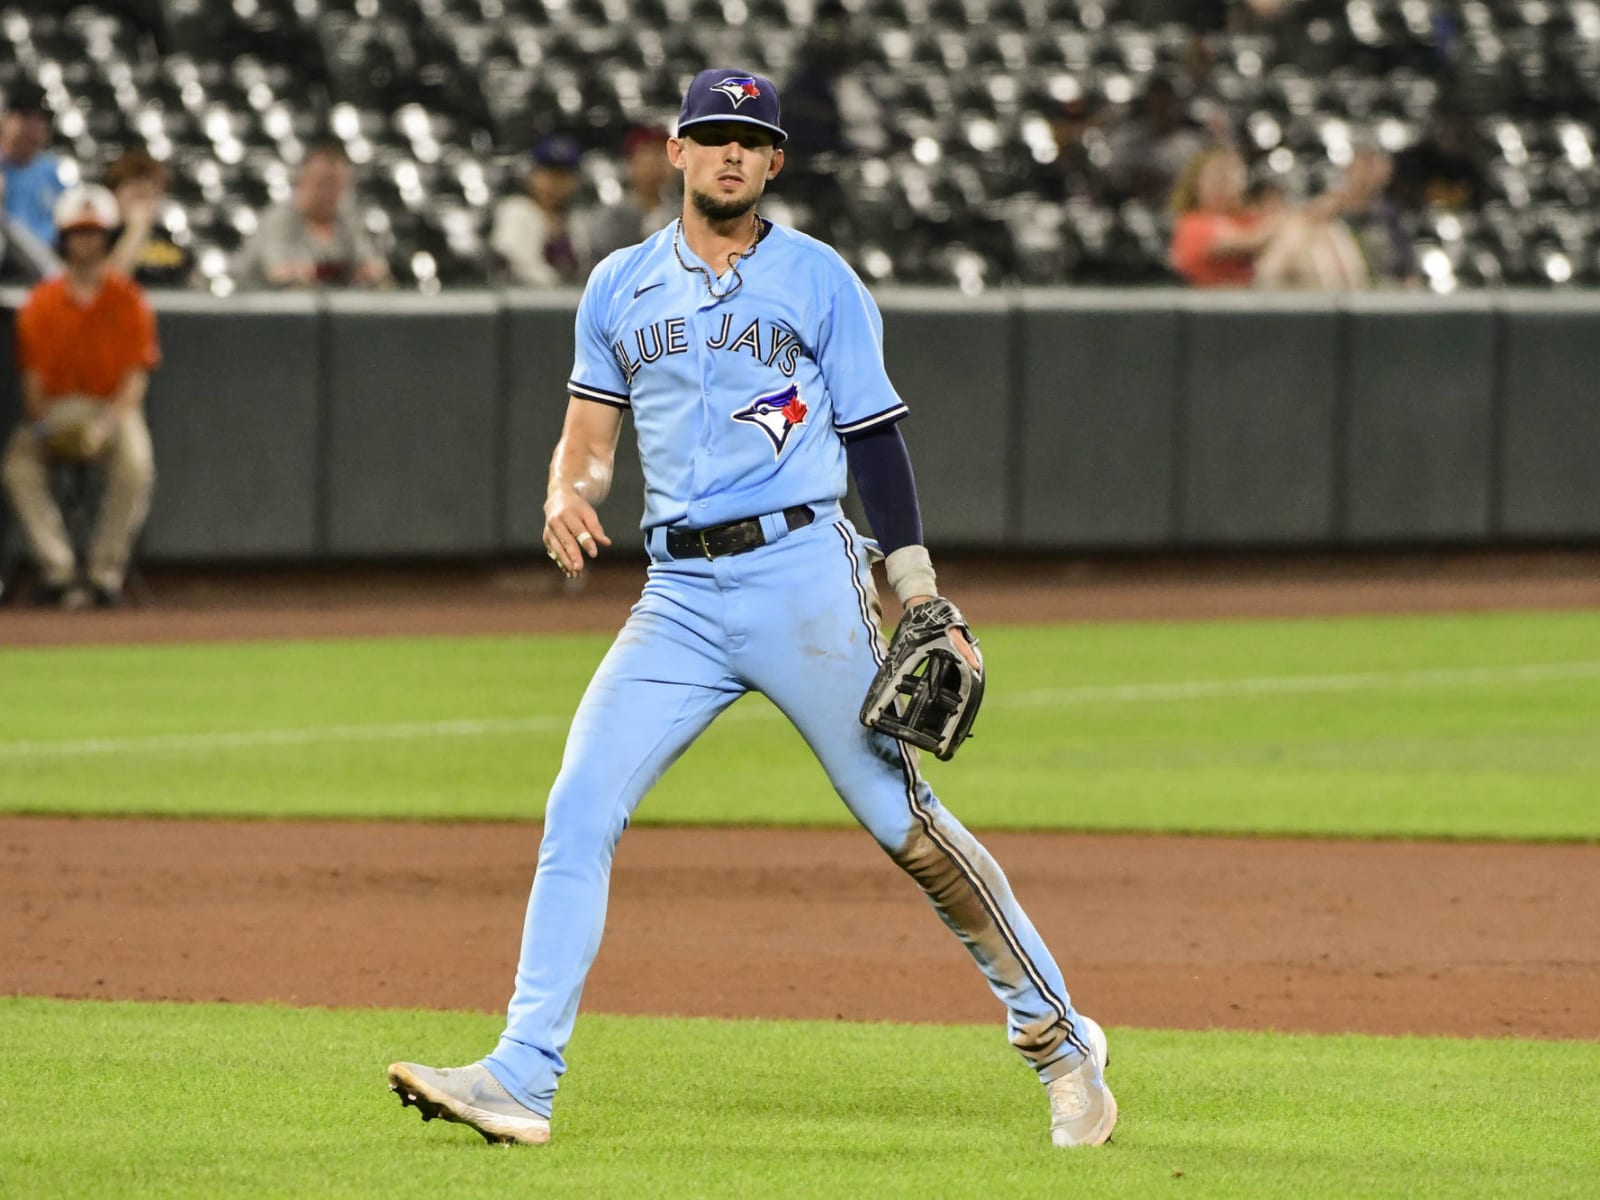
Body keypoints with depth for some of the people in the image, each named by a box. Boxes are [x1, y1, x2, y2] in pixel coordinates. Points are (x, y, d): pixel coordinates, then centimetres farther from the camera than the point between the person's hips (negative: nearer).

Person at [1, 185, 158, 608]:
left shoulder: (127, 300, 2)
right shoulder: (42, 302, 7)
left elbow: (136, 376, -3)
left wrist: (105, 425, -19)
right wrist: (46, 425, -15)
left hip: (113, 410, -2)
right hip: (53, 412, 2)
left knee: (135, 466, -34)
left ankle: (106, 571, -24)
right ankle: (57, 570, -28)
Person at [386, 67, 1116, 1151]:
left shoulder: (819, 282, 3)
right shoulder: (622, 288, 12)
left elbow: (876, 441, 4)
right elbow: (590, 438, 15)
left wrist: (923, 603, -3)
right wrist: (567, 495, -9)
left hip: (803, 573, -3)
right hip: (679, 594, 3)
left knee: (904, 821, -3)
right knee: (580, 810, -10)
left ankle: (1058, 1039, 9)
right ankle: (522, 1080, -12)